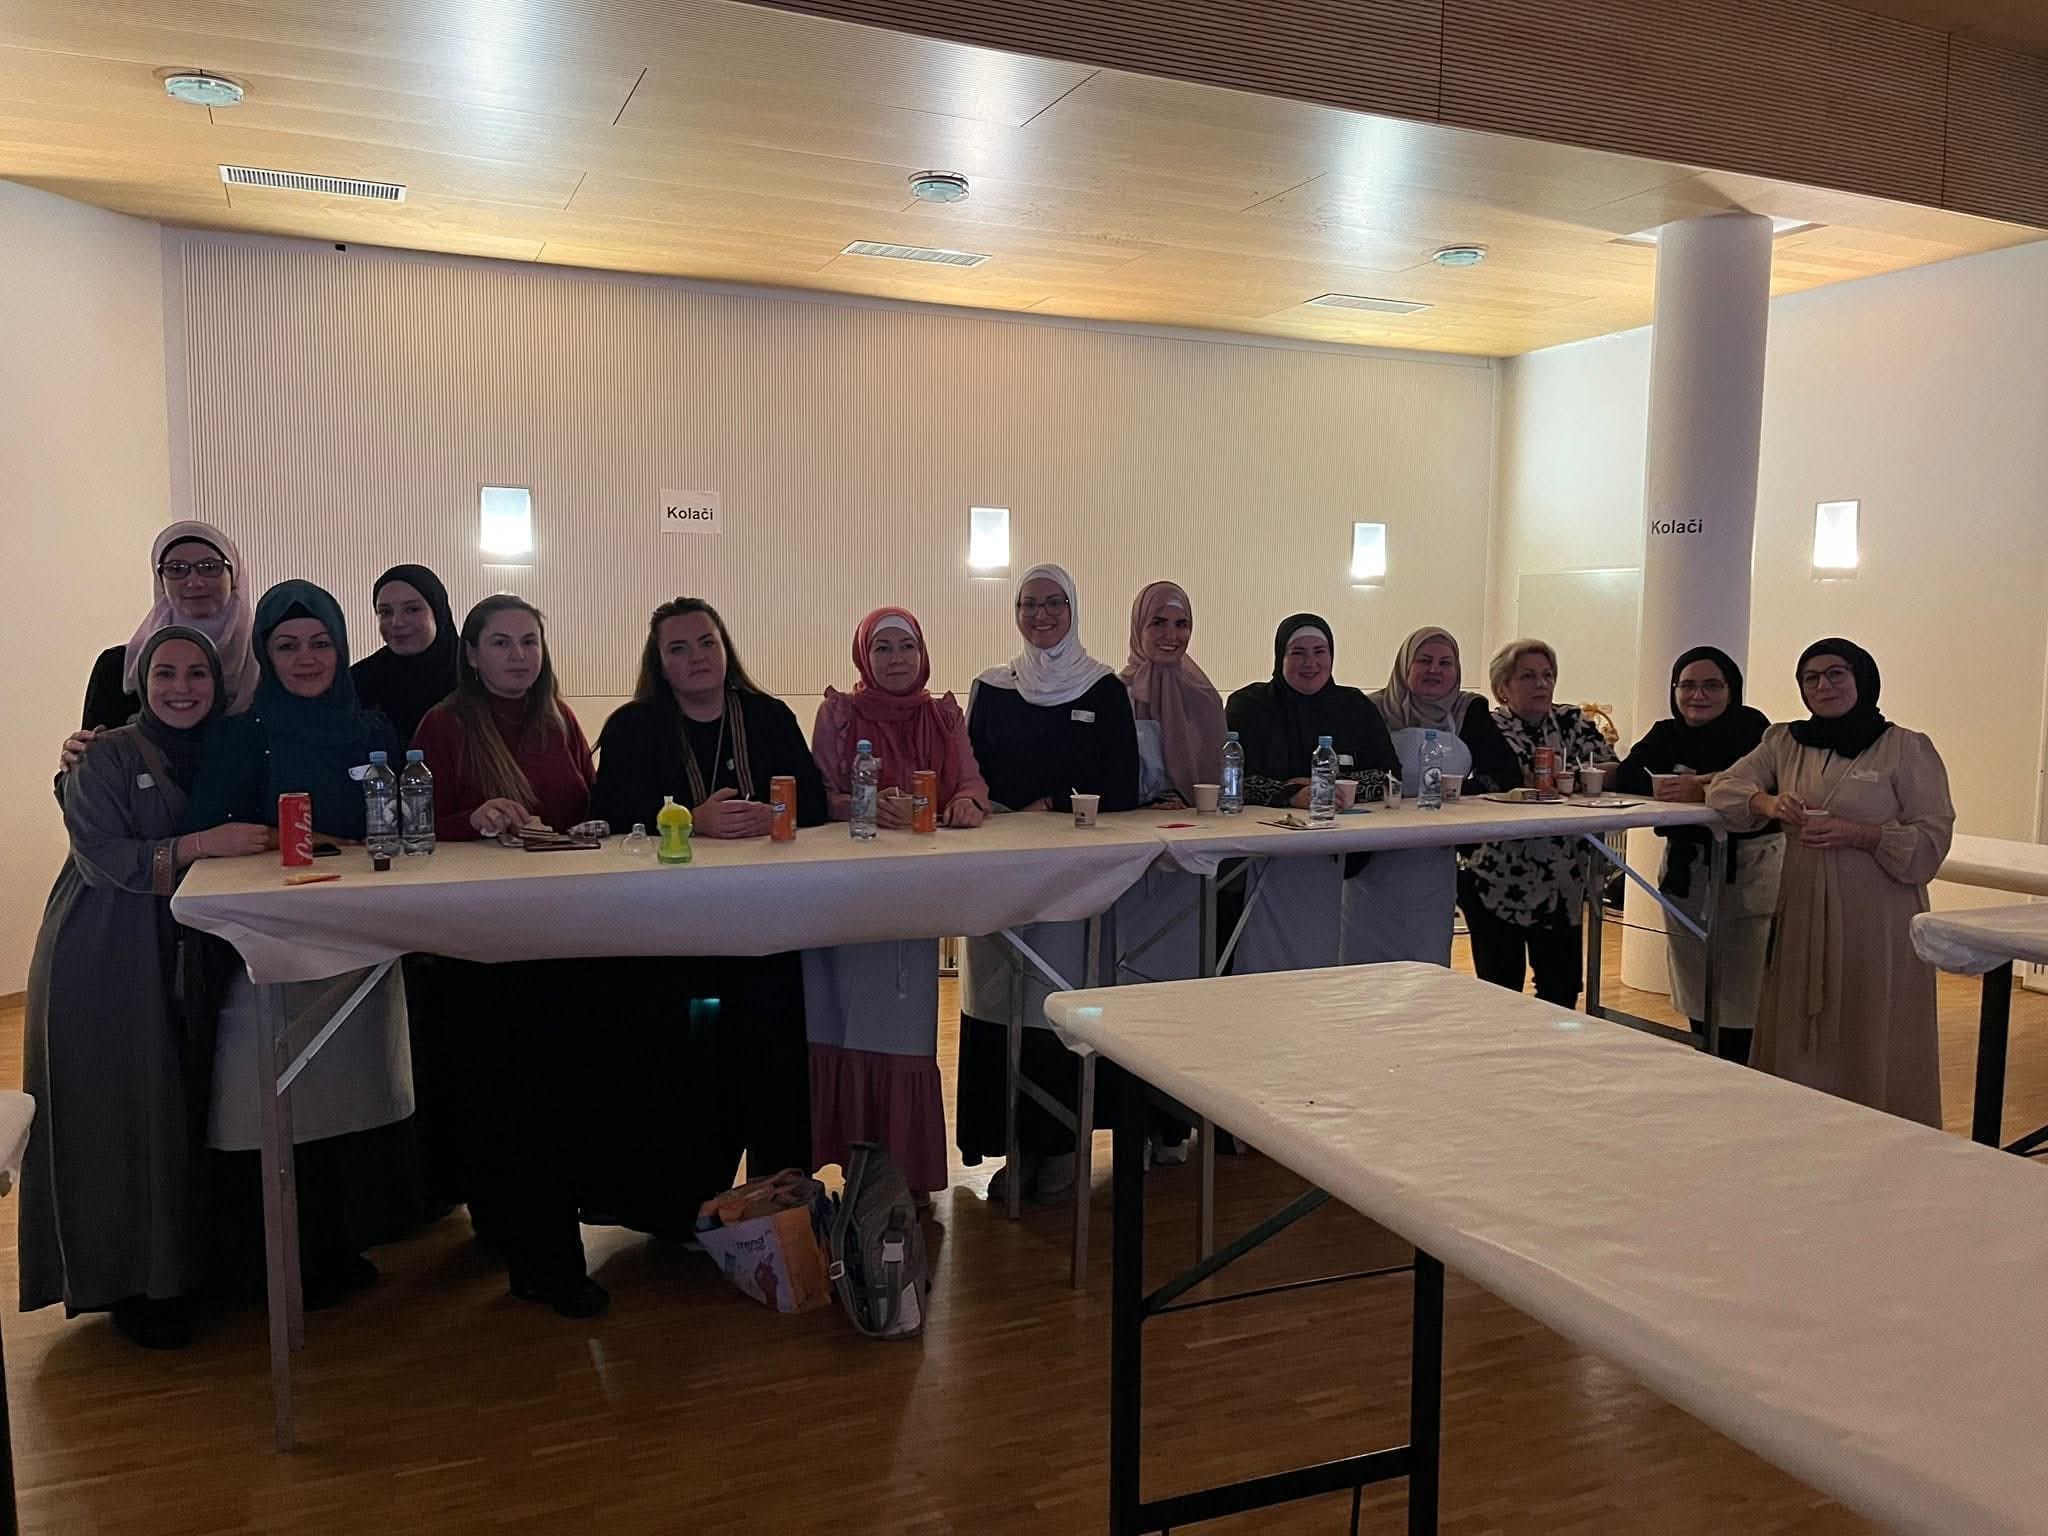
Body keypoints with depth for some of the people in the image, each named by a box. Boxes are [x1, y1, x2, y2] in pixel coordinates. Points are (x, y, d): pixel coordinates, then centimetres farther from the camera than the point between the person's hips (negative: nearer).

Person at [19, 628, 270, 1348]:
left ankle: (179, 1266, 18)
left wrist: (274, 841, -9)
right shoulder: (107, 758, -5)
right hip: (103, 965, -4)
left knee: (186, 1106, 3)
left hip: (184, 962, 4)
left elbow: (247, 844, 11)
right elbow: (101, 856, -16)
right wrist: (196, 846, -25)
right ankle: (127, 1284, 12)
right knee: (116, 1113, -1)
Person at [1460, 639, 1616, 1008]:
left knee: (1563, 986, 10)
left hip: (1562, 882, 4)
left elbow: (1611, 770, -4)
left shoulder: (1573, 722, 8)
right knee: (1502, 990, 1)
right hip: (1498, 879, -4)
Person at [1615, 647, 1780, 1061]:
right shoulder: (1667, 734, 7)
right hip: (1685, 869, 5)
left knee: (1739, 992, -3)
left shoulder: (1751, 728, -7)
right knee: (1697, 992, 13)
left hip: (1746, 870, -5)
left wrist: (1702, 791, -33)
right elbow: (1623, 777, -9)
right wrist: (1661, 786, -26)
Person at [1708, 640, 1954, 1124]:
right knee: (1799, 1043, 7)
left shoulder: (1907, 749, -2)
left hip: (1877, 919, -4)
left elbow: (1932, 836, -5)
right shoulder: (1784, 742, 11)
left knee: (1872, 1041, -1)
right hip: (1803, 911, 4)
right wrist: (1767, 802, -10)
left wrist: (1857, 835, -19)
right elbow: (1724, 788, 10)